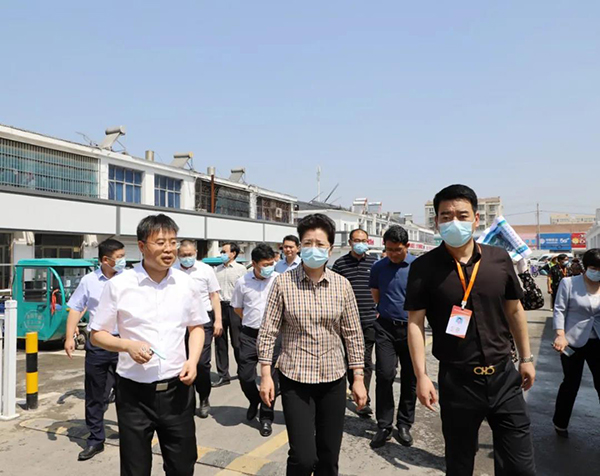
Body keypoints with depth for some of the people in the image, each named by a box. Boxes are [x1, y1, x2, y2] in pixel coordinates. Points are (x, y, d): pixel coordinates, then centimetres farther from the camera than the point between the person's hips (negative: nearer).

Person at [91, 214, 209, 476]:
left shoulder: (188, 284, 0)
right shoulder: (118, 285, -8)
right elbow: (97, 334, 1)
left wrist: (193, 360, -4)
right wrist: (127, 345, -17)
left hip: (177, 389, 2)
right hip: (134, 392, -2)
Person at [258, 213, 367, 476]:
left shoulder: (342, 285, -1)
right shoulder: (283, 282, -7)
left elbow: (353, 334, 4)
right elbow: (268, 331, -3)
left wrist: (358, 378, 3)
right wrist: (266, 375, -6)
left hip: (333, 379, 3)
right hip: (294, 379, -2)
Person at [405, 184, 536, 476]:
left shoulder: (500, 259, -1)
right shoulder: (424, 267, -10)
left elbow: (514, 311, 10)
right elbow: (415, 323, -9)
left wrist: (526, 358, 12)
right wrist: (421, 376, -13)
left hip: (504, 376, 3)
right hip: (456, 381, -2)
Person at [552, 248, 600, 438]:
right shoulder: (569, 283, -5)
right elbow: (559, 310, -9)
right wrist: (560, 335, -20)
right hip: (573, 342, -3)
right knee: (571, 384, 7)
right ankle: (560, 423, 27)